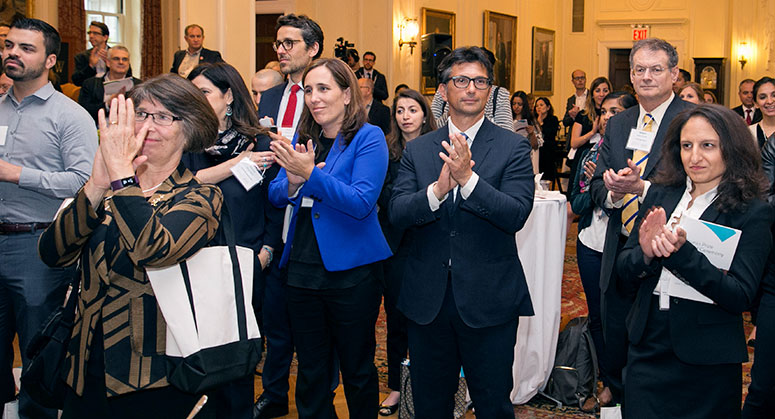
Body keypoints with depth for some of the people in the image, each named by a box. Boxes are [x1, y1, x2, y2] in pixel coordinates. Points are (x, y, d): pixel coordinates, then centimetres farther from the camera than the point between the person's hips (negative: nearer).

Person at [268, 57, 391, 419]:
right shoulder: (303, 139, 9)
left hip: (350, 272, -5)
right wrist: (293, 182, -15)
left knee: (357, 370, 11)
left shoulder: (368, 138, -9)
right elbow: (275, 195, 7)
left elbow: (362, 202, -20)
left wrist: (311, 173, -26)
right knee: (310, 371, 15)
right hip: (303, 268, 5)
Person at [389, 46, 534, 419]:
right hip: (427, 300, 3)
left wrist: (467, 178, -27)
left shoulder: (513, 147, -3)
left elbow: (516, 215, -15)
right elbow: (397, 213, -6)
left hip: (488, 300, -3)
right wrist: (438, 190, -25)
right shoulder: (417, 150, 5)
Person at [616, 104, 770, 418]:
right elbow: (624, 272, 4)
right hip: (647, 348, 4)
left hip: (706, 365, -3)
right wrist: (647, 254, -18)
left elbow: (741, 297, -17)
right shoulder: (660, 194, 4)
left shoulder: (752, 212, -9)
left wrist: (682, 252, -28)